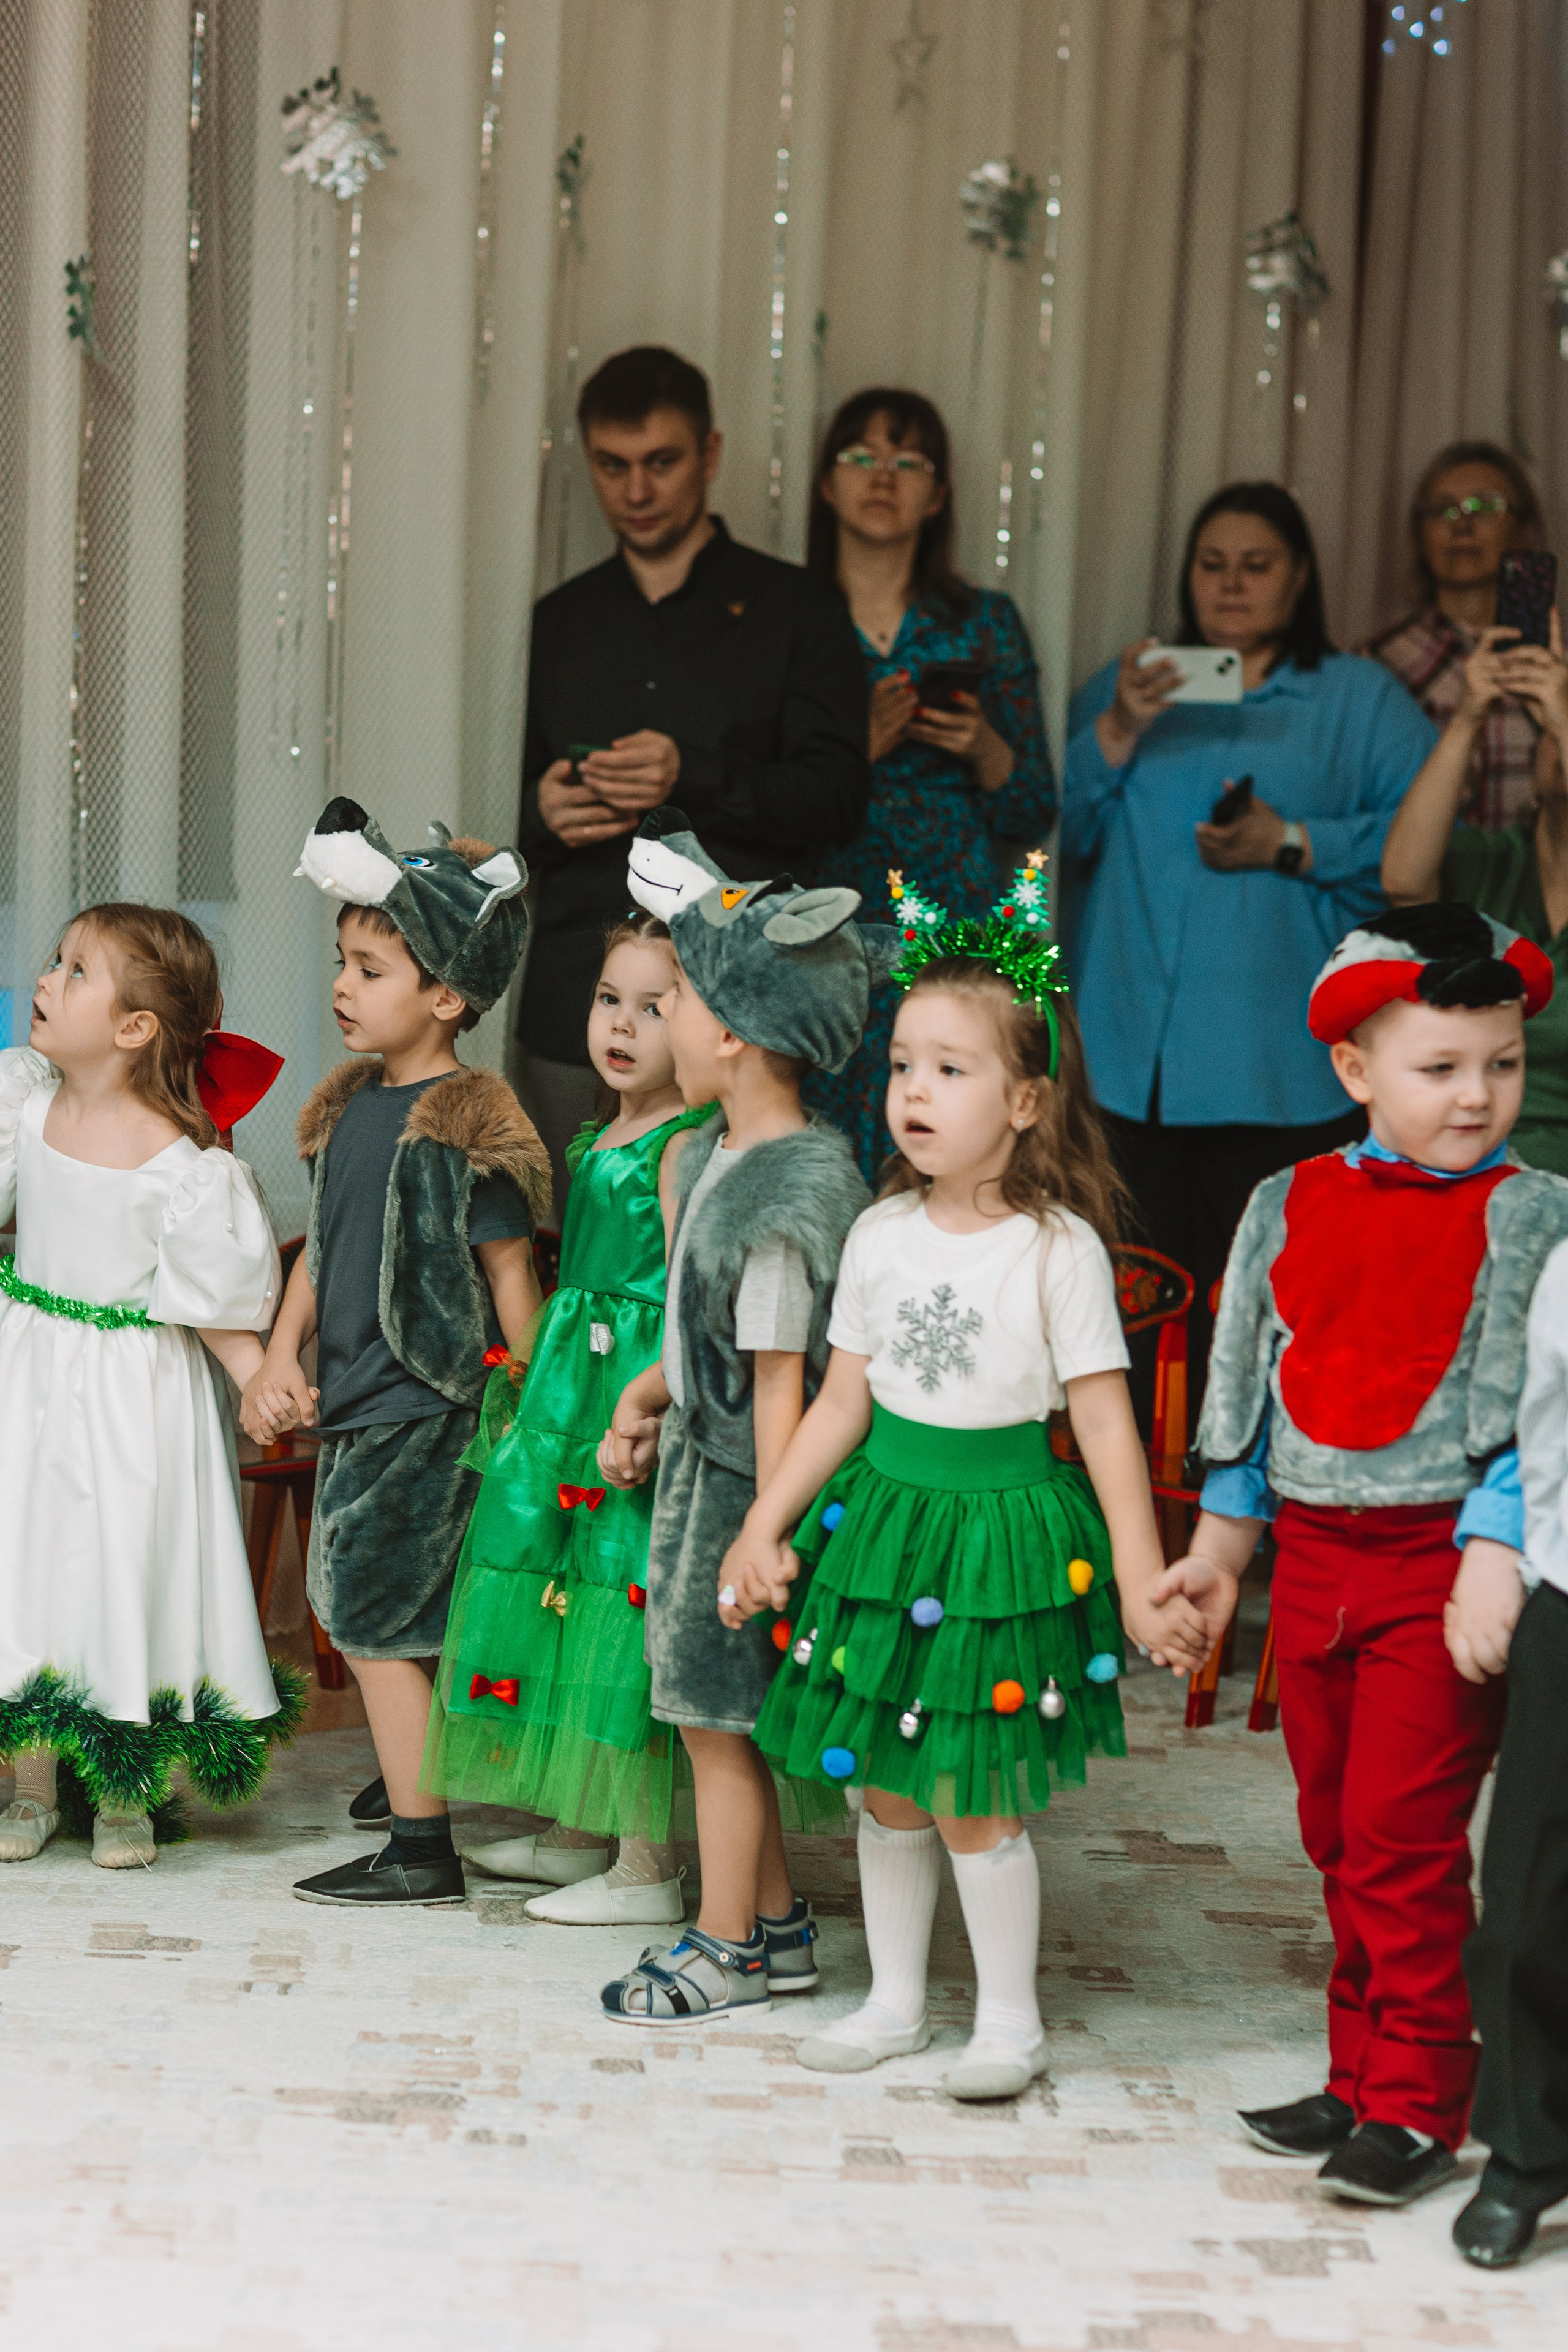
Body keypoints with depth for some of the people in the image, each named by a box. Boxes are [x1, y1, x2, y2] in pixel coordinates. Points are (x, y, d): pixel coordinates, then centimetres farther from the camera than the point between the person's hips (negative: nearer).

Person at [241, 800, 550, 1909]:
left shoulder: (465, 1124, -15)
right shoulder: (352, 1105, 9)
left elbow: (511, 1270, -13)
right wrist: (281, 1356, 7)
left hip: (427, 1404, -8)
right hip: (353, 1401, 8)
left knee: (374, 1613, -7)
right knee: (357, 1601, 17)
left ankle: (421, 1851, 0)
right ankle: (420, 1769, 39)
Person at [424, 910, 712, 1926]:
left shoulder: (688, 1146, -14)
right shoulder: (597, 1142, 14)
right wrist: (533, 1375, 22)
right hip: (570, 1385, 10)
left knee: (629, 1609, -5)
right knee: (566, 1587, 15)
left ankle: (649, 1866, 3)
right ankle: (581, 1829, 28)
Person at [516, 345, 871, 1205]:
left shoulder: (793, 609, 7)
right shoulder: (559, 623, 19)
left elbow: (837, 797, -3)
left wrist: (695, 779, -17)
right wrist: (540, 816, -2)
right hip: (576, 1003, 3)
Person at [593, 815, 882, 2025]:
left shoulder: (788, 1199, -23)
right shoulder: (714, 1153, 6)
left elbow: (779, 1384, -22)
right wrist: (648, 1396, 8)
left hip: (740, 1481, -9)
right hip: (698, 1464, 9)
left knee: (717, 1712, 4)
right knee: (717, 1708, 17)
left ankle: (725, 1949, 19)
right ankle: (776, 1923, 30)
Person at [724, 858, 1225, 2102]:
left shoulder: (1059, 1248, -11)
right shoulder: (883, 1234, 3)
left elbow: (1106, 1421, -10)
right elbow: (844, 1400, 9)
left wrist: (1143, 1587, -12)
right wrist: (765, 1524, 6)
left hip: (1004, 1526, -5)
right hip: (884, 1509, 5)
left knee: (972, 1799, -3)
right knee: (885, 1787, 12)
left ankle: (1011, 2019, 14)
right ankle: (897, 2001, 29)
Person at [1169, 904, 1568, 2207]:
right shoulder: (1290, 1206, 7)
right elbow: (1249, 1378, 17)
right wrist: (1222, 1538, 19)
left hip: (1441, 1559, -5)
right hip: (1315, 1550, 5)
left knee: (1402, 1836, -6)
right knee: (1338, 1835, 12)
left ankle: (1417, 2104, 4)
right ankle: (1363, 2073, 25)